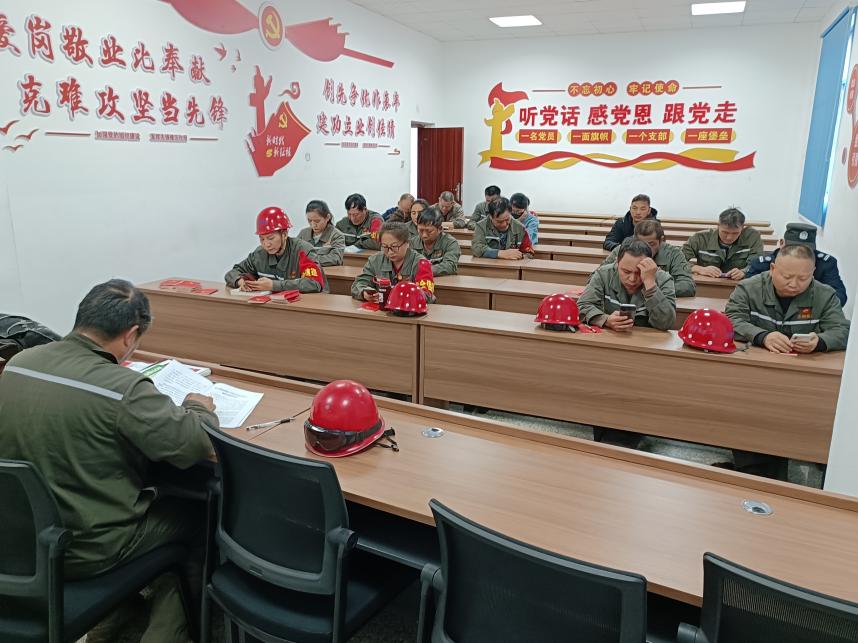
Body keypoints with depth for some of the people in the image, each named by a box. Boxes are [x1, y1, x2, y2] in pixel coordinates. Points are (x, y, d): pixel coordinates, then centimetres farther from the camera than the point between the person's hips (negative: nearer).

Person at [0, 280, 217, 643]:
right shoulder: (123, 388, -28)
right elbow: (195, 447, -23)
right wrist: (200, 408, -3)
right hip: (86, 550, -7)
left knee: (144, 494, 30)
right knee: (197, 514, 16)